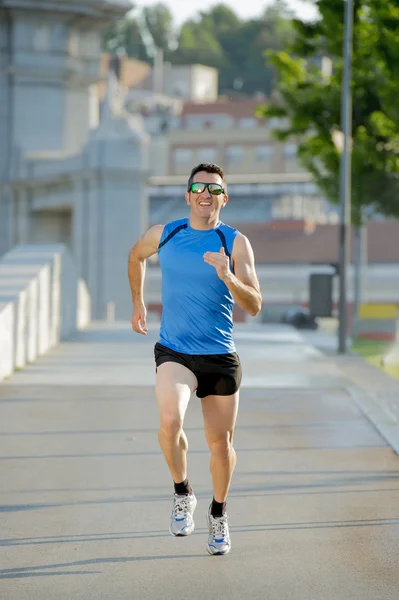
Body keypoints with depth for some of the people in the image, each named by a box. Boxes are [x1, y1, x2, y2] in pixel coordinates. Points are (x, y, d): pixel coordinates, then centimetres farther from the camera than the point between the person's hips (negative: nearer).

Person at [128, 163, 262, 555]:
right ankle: (182, 494, -1)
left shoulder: (235, 243, -5)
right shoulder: (163, 235, 1)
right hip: (174, 353, 0)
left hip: (220, 357, 0)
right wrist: (138, 304, 27)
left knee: (220, 442, 8)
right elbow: (135, 257, 25)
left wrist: (227, 276, -30)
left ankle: (218, 514, 34)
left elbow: (254, 306, -13)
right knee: (170, 421, -27)